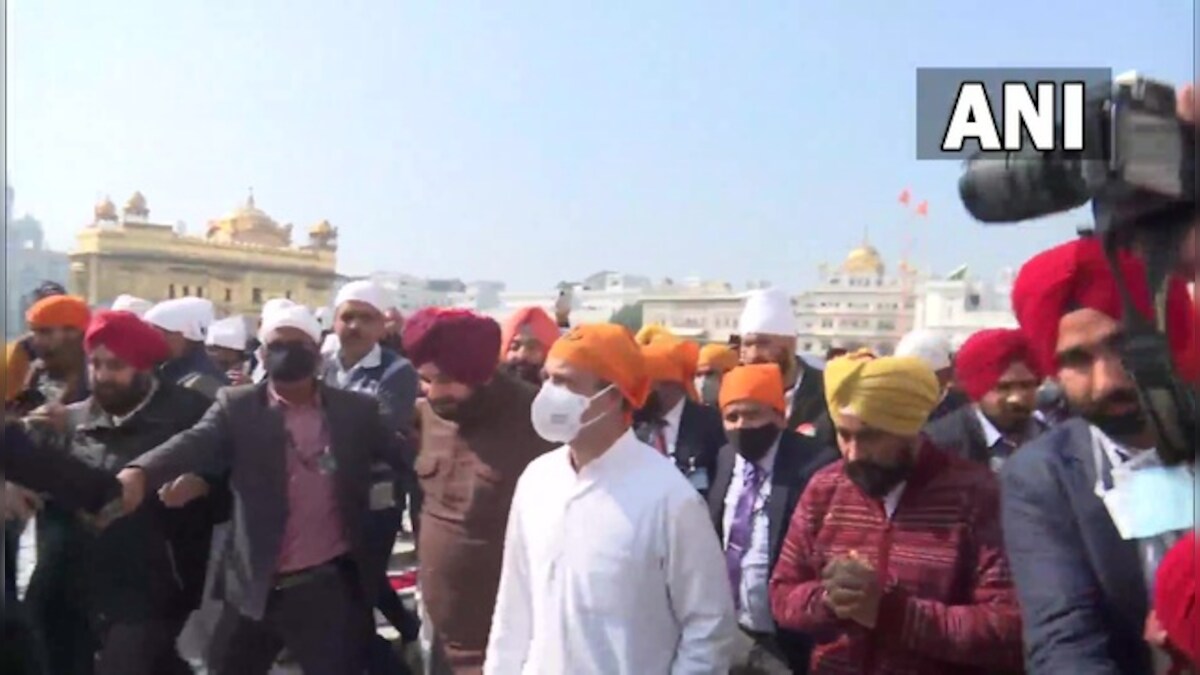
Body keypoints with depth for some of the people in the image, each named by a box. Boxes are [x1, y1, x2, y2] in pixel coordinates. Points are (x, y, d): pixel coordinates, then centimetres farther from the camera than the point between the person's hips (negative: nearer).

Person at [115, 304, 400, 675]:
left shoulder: (356, 410, 2)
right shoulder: (237, 406, -1)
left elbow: (405, 456, -1)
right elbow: (195, 442, -17)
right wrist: (139, 473, -36)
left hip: (331, 586, 0)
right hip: (256, 587, 1)